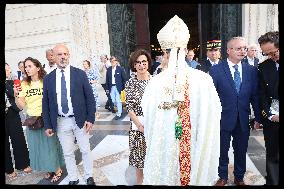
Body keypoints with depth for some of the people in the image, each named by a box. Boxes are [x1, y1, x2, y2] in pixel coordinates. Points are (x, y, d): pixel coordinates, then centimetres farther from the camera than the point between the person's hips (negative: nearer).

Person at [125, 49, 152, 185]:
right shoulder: (130, 83, -2)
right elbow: (129, 107, -3)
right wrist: (140, 125, -12)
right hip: (138, 125, 0)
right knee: (139, 155, 12)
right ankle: (140, 181, 37)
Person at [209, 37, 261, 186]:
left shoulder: (252, 70, 2)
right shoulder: (216, 70, -10)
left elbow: (255, 96, 5)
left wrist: (258, 117, 6)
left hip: (243, 120, 3)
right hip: (223, 119, -3)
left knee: (241, 151, 18)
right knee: (222, 151, 14)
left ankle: (239, 177, 42)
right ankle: (223, 177, 37)